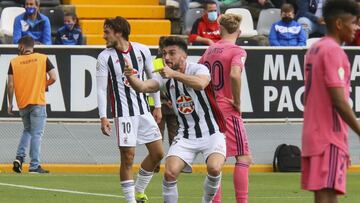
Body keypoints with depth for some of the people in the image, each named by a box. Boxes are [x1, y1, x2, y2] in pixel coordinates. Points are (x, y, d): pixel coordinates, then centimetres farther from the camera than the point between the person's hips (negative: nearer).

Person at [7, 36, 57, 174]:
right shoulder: (42, 58, -1)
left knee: (27, 130, 22)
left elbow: (10, 84, -2)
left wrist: (10, 104, 7)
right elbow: (53, 78, -6)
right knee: (36, 134, -1)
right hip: (38, 102, -2)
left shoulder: (14, 62, 1)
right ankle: (34, 166, -4)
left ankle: (19, 157, 7)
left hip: (22, 103, 2)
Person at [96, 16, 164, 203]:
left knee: (158, 153, 5)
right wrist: (103, 117, -15)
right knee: (128, 157, -9)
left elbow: (152, 78, 15)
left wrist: (157, 106, 14)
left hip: (144, 110, 4)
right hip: (123, 113, -4)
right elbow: (101, 89, -6)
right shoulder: (105, 57, -5)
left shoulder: (142, 50, 4)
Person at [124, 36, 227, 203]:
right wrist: (130, 77, -37)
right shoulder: (165, 76, 1)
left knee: (214, 168, -27)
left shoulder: (199, 69, -12)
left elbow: (201, 83, -36)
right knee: (169, 173, -16)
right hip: (185, 135, 4)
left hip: (211, 133, -4)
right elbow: (143, 86, -15)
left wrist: (174, 74, -48)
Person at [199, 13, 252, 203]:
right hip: (228, 110, -7)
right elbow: (235, 75, -27)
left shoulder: (210, 50, 12)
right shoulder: (237, 52, -9)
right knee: (244, 158, -5)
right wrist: (237, 102, -15)